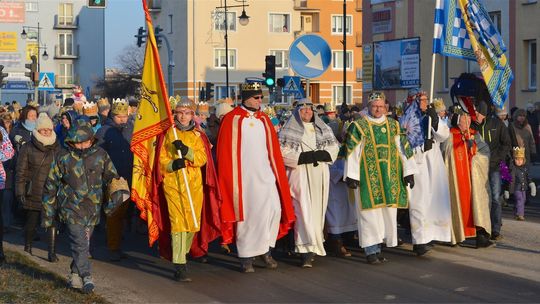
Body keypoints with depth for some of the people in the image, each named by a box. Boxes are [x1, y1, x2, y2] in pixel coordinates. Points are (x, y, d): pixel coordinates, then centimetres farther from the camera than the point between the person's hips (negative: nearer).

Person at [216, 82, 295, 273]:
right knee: (245, 213, -1)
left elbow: (273, 149, 14)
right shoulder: (232, 119, -2)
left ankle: (265, 249, 13)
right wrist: (228, 177, -7)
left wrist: (276, 172, 7)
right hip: (243, 176, -4)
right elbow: (225, 152, -3)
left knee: (274, 209, -4)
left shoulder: (264, 120, 12)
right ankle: (246, 256, 9)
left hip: (264, 175, 4)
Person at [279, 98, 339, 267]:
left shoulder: (323, 129, 14)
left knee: (317, 210, 7)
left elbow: (334, 147, 9)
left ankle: (315, 245, 19)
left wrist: (318, 155, -10)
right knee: (304, 210, -12)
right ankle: (307, 252, -16)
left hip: (320, 177, 4)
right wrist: (305, 157, -16)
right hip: (300, 176, -4)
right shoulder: (289, 130, 2)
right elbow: (283, 152, -7)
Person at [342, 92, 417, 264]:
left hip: (390, 177, 4)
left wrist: (409, 171, 4)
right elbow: (352, 152, -4)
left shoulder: (393, 126, 11)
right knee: (370, 212, -5)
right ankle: (371, 250, -1)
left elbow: (403, 149, 10)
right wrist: (351, 176, -10)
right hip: (368, 177, -4)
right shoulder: (358, 126, 1)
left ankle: (377, 247, 14)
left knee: (388, 211, 4)